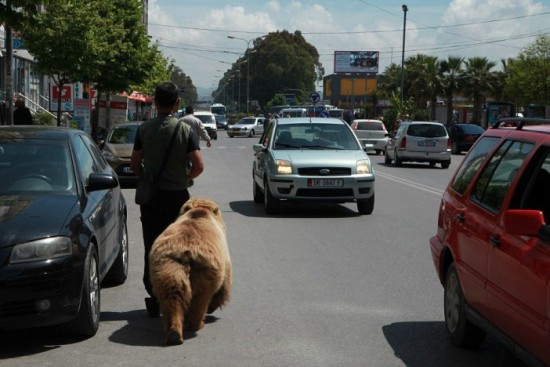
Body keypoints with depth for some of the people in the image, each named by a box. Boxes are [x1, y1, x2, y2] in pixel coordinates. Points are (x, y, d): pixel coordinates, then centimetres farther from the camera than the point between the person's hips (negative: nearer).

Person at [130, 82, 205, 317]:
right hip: (177, 196, -1)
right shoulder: (185, 130, -7)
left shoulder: (144, 129, -2)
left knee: (152, 249, 7)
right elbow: (198, 166, -13)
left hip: (150, 198, 1)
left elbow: (135, 164, 1)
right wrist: (185, 178, 6)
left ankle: (154, 300, 9)